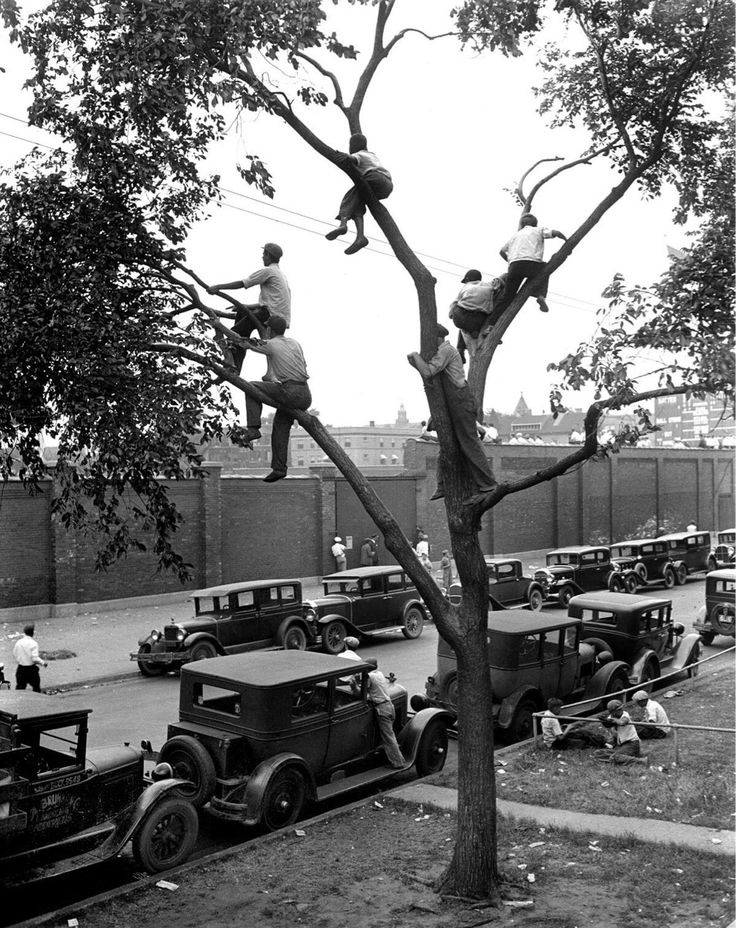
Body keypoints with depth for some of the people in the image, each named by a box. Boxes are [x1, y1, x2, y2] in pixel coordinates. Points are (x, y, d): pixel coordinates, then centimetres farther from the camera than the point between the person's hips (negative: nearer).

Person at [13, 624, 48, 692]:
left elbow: (14, 654, 10)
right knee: (36, 689, 11)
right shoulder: (33, 643, -17)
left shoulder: (19, 642, -1)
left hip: (20, 668, 5)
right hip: (31, 669, -5)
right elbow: (35, 659, -20)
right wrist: (43, 663, -5)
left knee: (19, 689, 12)